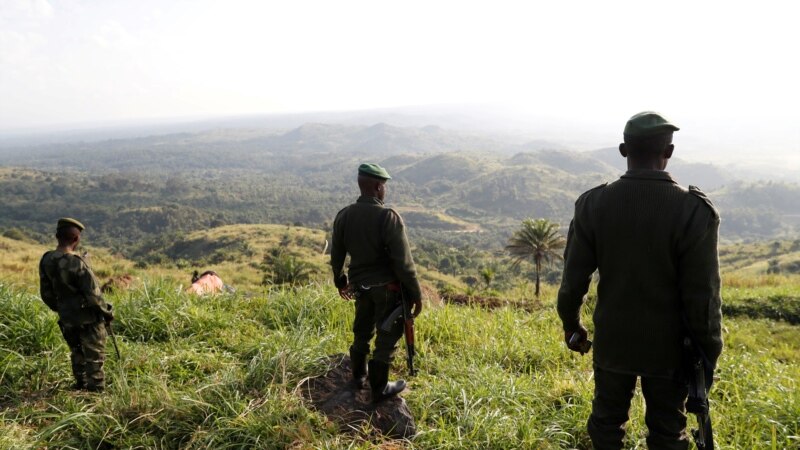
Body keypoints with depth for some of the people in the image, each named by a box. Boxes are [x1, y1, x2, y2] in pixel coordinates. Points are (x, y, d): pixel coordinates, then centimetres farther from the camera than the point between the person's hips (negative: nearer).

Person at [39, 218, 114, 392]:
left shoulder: (46, 261, -6)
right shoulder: (76, 263, -27)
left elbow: (46, 294, 5)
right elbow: (92, 294, -22)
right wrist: (107, 312, -6)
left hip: (67, 319, 6)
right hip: (88, 318, -6)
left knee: (77, 353, 24)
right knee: (94, 357, 8)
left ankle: (81, 386, 37)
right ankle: (96, 391, 15)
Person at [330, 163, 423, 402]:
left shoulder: (344, 216, -5)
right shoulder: (389, 217, -24)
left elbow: (336, 255, 7)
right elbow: (404, 262, -22)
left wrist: (340, 281, 24)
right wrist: (416, 294, -11)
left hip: (360, 284, 6)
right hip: (387, 287, -6)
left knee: (362, 331, 24)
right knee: (387, 336, 10)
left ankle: (359, 374, 43)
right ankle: (379, 388, 21)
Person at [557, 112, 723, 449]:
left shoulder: (593, 204, -13)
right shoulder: (694, 210, -19)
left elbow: (573, 279, -6)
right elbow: (702, 297, -15)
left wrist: (571, 325, 10)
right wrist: (709, 352, 0)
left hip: (612, 342, 2)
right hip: (668, 346, -1)